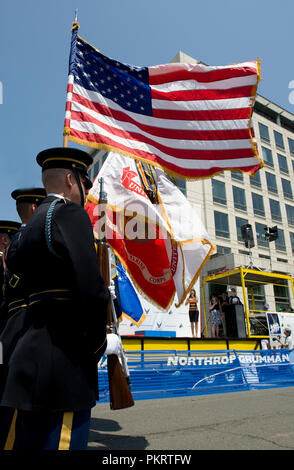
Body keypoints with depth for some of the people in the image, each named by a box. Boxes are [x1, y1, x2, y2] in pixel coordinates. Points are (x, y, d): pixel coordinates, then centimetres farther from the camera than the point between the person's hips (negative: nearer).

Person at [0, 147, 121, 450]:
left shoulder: (31, 226, 18)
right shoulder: (69, 213, -10)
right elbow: (90, 289, -23)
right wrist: (99, 344, -7)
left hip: (31, 358, 9)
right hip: (63, 365, -9)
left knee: (25, 442, 18)